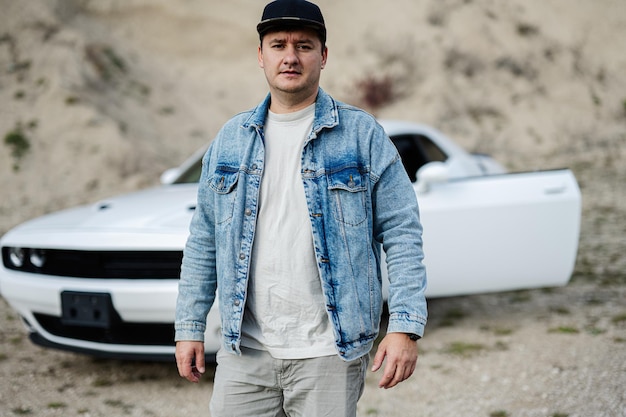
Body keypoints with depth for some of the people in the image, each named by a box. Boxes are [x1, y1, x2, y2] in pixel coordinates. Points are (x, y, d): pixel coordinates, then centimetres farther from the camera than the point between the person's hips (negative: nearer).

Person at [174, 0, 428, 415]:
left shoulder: (362, 135, -1)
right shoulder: (231, 139, 10)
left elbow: (402, 234, -4)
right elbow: (204, 240, 13)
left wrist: (406, 327, -12)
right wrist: (190, 328, 9)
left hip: (330, 353, -3)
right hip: (245, 350, 3)